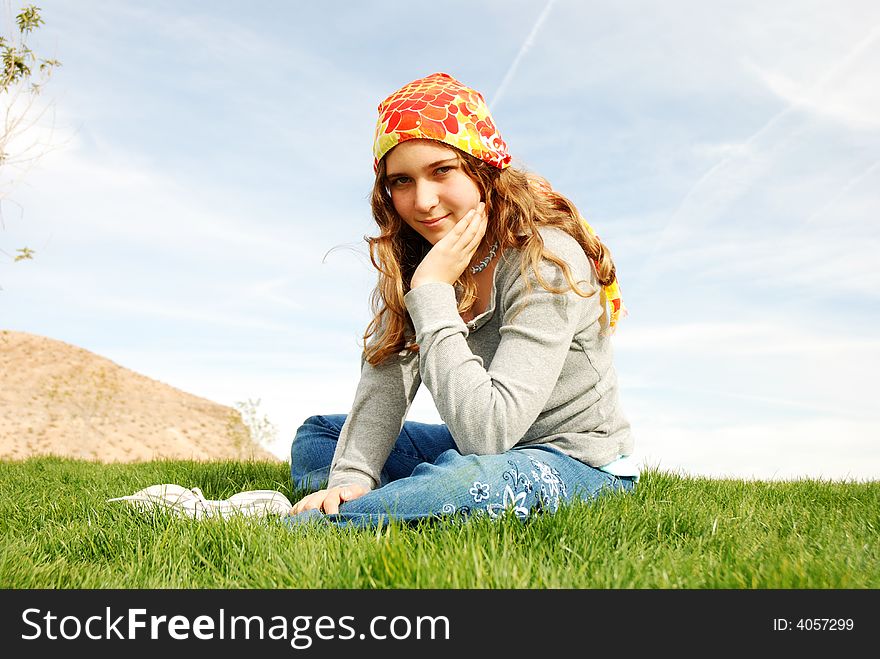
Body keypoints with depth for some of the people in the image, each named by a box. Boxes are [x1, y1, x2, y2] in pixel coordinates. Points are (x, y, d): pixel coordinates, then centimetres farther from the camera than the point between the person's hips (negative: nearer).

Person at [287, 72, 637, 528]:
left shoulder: (547, 260, -25)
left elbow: (487, 431, -33)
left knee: (473, 479, -41)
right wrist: (350, 477, -24)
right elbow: (383, 380, -9)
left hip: (577, 462, -7)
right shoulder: (411, 255, -3)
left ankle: (292, 533, -24)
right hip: (478, 447, 7)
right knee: (315, 438, 8)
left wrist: (433, 290, -30)